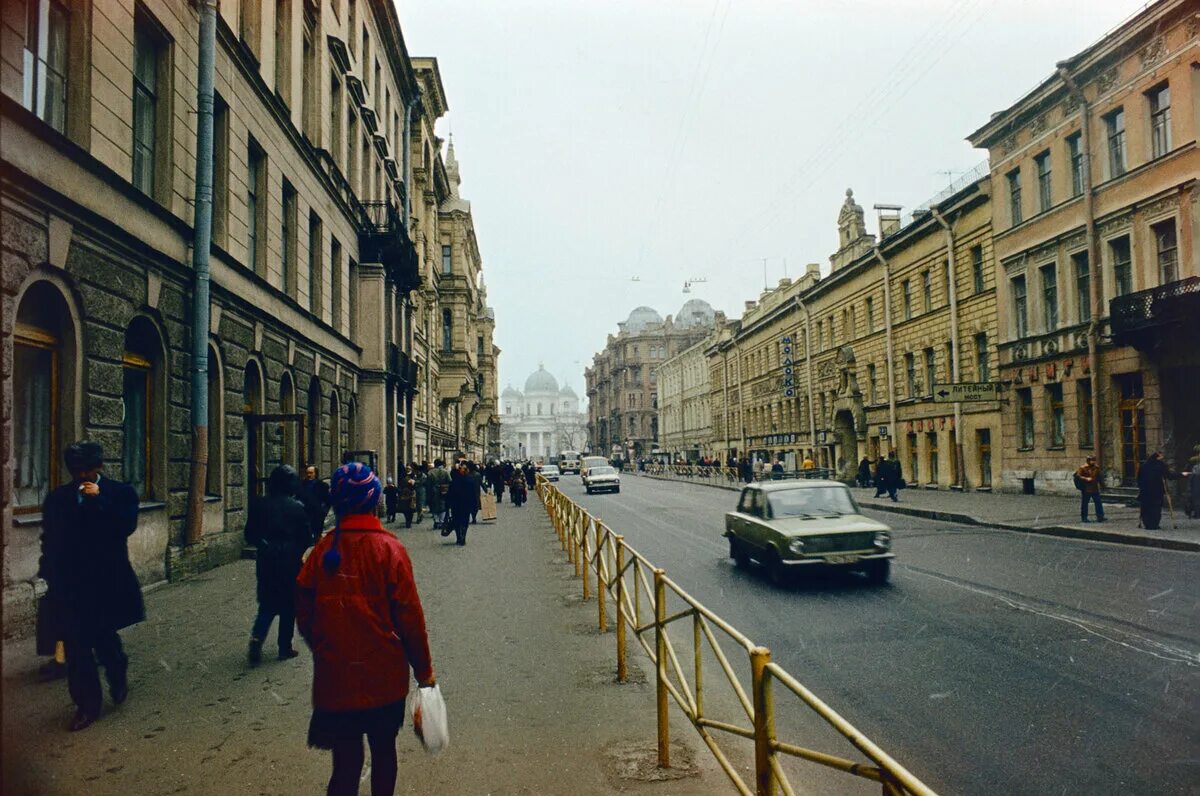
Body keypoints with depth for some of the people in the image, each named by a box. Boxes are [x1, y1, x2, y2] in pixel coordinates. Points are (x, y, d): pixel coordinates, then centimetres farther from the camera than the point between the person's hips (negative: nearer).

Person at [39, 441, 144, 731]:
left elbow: (127, 526, -17)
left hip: (107, 579, -3)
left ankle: (118, 677, 36)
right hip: (70, 582, 3)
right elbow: (49, 539, 11)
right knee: (76, 645, 5)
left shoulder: (120, 492, -3)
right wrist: (49, 574, 6)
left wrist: (99, 499, -20)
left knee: (103, 637, 4)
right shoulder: (57, 498, 6)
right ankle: (87, 705, 16)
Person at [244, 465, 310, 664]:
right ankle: (285, 648, 14)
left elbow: (250, 536, 2)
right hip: (290, 561, -2)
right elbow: (306, 538, -5)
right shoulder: (297, 507, -10)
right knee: (289, 605, 10)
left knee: (267, 604, 14)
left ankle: (257, 637, -9)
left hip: (265, 561, 2)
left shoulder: (258, 505, -3)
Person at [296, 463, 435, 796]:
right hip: (384, 677, -2)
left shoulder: (323, 550, -5)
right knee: (383, 750, 18)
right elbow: (409, 616, -12)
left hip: (334, 678, 2)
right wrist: (423, 669, 0)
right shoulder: (389, 548, -14)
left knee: (345, 762, 9)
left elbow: (304, 613, 3)